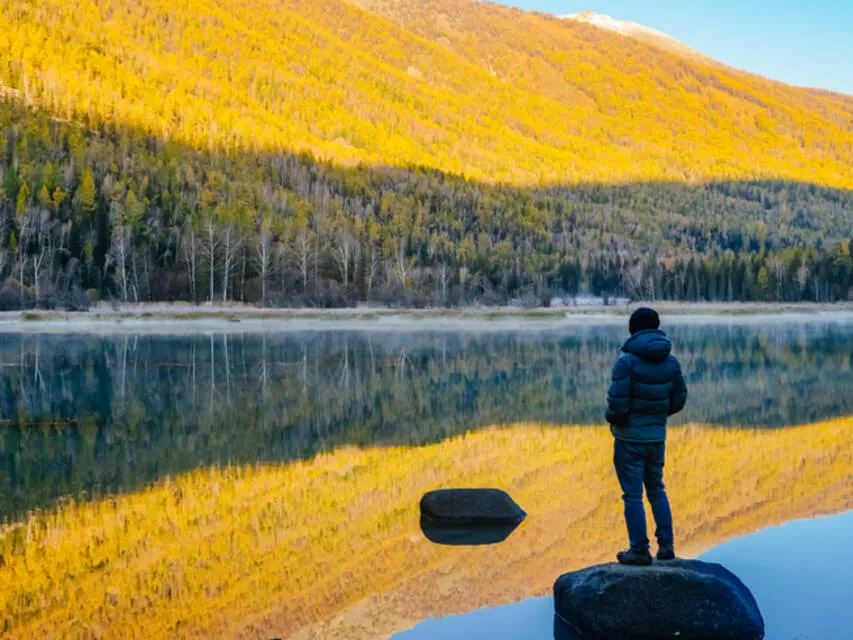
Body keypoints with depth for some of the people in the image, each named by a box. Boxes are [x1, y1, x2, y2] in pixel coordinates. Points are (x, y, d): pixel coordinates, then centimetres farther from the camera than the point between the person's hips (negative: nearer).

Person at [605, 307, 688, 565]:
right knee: (656, 490, 20)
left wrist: (611, 418, 1)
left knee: (633, 495, 5)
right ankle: (666, 545, 18)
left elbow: (617, 404, -21)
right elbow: (679, 399, 6)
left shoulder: (627, 362, -19)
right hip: (657, 436, 5)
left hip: (630, 438, -5)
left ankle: (639, 551, 9)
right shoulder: (671, 361, -1)